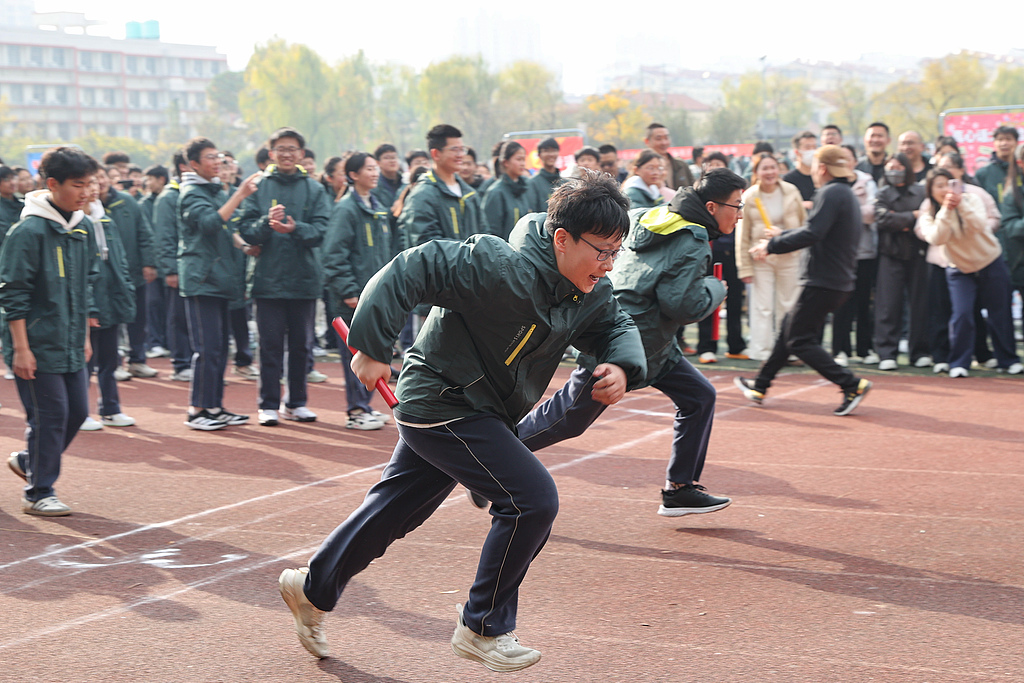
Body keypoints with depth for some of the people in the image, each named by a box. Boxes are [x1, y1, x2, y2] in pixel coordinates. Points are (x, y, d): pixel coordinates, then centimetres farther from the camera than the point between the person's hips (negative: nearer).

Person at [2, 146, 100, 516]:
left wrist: (84, 335, 17)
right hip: (38, 346, -7)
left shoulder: (83, 227, 8)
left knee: (77, 410, 10)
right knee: (49, 414, -2)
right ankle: (38, 493, 12)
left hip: (71, 344, 7)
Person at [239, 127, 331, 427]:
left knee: (301, 343, 8)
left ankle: (296, 402, 19)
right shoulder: (259, 187, 3)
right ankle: (269, 405, 8)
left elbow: (320, 230, -6)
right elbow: (247, 231, -3)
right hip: (269, 278, -1)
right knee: (270, 344, 1)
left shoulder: (314, 189, 5)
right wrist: (266, 222, -22)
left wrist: (295, 228, -24)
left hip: (304, 278, 2)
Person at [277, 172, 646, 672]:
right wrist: (372, 349, -27)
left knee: (395, 510, 21)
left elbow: (617, 327, 13)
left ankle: (313, 588, 40)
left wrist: (622, 367, -11)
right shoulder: (503, 270, -30)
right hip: (441, 402, -9)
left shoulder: (592, 292, -4)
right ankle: (483, 628, 1)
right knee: (533, 500, -15)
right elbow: (411, 269, -29)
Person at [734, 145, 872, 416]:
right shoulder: (847, 194, 17)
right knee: (789, 328, 18)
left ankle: (852, 385, -10)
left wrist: (772, 246, -15)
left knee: (799, 339, -3)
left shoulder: (830, 193, -15)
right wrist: (776, 239, 24)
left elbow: (812, 234, -24)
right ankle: (760, 386, 27)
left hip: (824, 281, -10)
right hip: (840, 281, 10)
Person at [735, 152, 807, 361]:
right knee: (762, 307, -3)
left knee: (788, 305, 9)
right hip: (761, 258, -2)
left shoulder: (791, 192, -1)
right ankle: (762, 351, 3)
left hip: (789, 257, 2)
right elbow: (742, 236, -5)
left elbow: (804, 224, 11)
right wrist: (745, 267, -6)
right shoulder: (749, 198, -8)